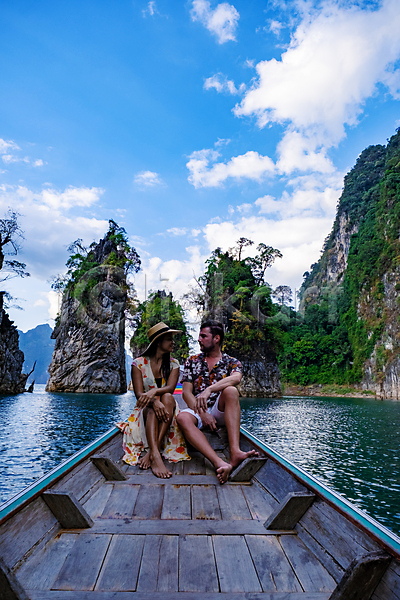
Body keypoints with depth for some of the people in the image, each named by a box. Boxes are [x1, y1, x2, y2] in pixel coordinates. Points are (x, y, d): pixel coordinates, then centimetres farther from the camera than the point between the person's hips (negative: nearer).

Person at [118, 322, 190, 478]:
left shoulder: (173, 364, 6)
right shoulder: (139, 363, -1)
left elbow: (170, 388, -12)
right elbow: (139, 394, -12)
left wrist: (154, 391, -35)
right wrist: (154, 401, -34)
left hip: (167, 408, 1)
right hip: (145, 410, -1)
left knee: (168, 398, -32)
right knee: (153, 408, -34)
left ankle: (151, 453, -39)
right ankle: (156, 456, -52)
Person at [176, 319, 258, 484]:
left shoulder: (232, 362, 7)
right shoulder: (192, 361, 12)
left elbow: (236, 378, -19)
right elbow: (186, 392, 3)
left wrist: (209, 389, -35)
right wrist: (202, 413, -15)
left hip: (220, 411, -1)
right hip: (198, 411, 1)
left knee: (231, 391, -32)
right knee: (183, 418, -34)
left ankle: (234, 452, -43)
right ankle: (219, 463, -49)